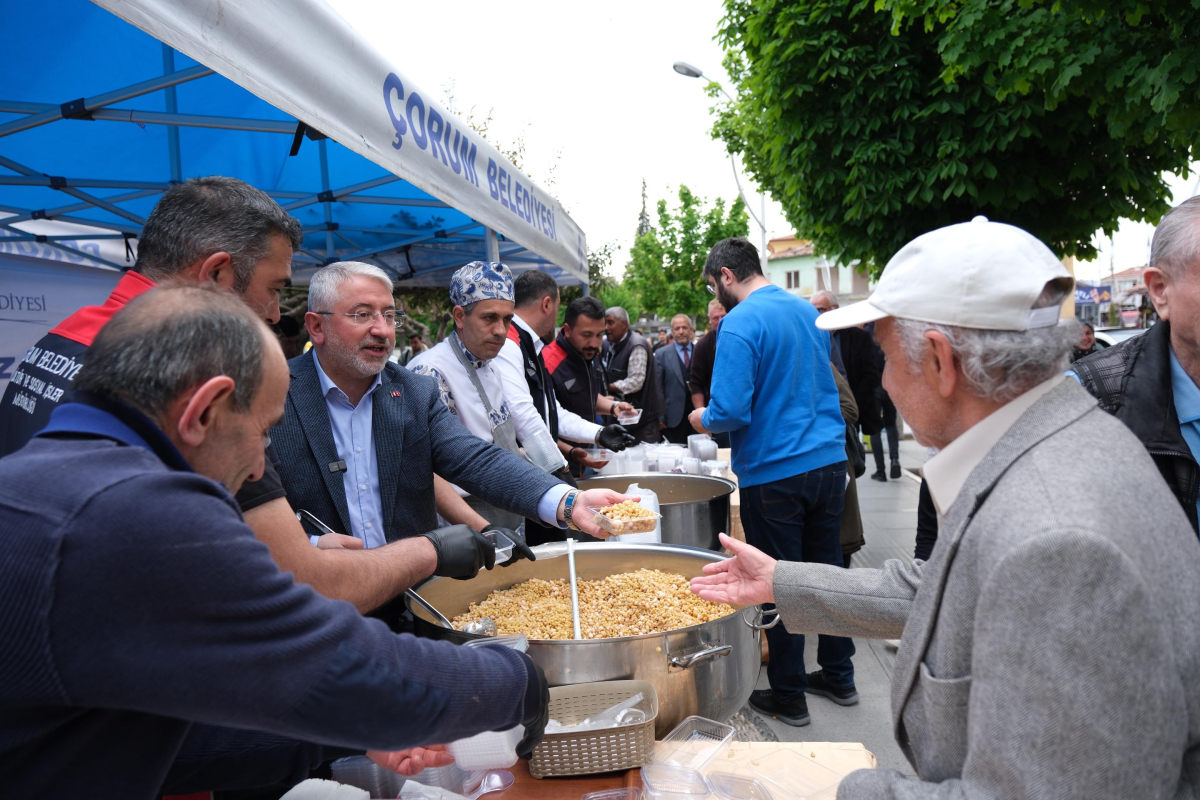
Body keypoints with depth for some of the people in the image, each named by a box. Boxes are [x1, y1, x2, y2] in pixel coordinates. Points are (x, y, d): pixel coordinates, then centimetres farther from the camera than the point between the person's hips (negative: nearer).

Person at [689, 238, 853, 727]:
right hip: (829, 461, 8)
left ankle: (788, 698, 19)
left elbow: (730, 411, -22)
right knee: (828, 572, 17)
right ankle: (838, 677, 32)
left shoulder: (741, 324, -15)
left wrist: (702, 419, -1)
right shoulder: (808, 311, 10)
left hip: (773, 474, -7)